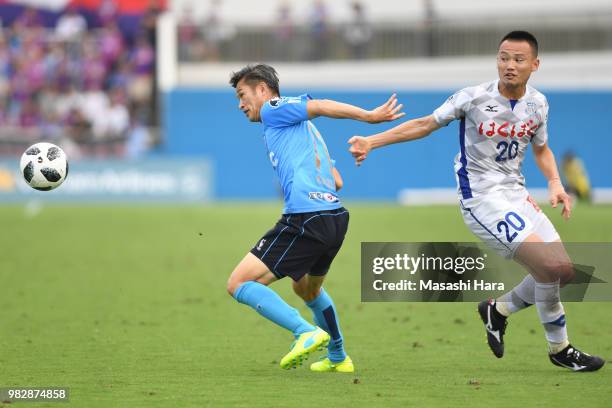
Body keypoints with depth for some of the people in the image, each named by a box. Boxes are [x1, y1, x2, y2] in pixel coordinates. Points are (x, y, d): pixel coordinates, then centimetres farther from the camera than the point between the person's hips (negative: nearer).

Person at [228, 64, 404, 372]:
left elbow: (322, 106, -10)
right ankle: (338, 358, 42)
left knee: (239, 284, -9)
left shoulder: (273, 109, 4)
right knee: (308, 289, 34)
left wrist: (369, 116, -15)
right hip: (335, 216, 10)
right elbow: (337, 181, 26)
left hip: (305, 218, -10)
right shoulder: (302, 127, 29)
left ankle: (306, 332, -22)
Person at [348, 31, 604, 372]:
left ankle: (499, 310, 26)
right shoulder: (474, 98, -14)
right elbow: (425, 124, -4)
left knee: (564, 271, 3)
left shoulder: (537, 103, 2)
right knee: (549, 266, -19)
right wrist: (371, 142, -7)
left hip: (516, 194, 7)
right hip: (482, 198, -7)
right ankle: (559, 349, 1)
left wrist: (555, 183, 0)